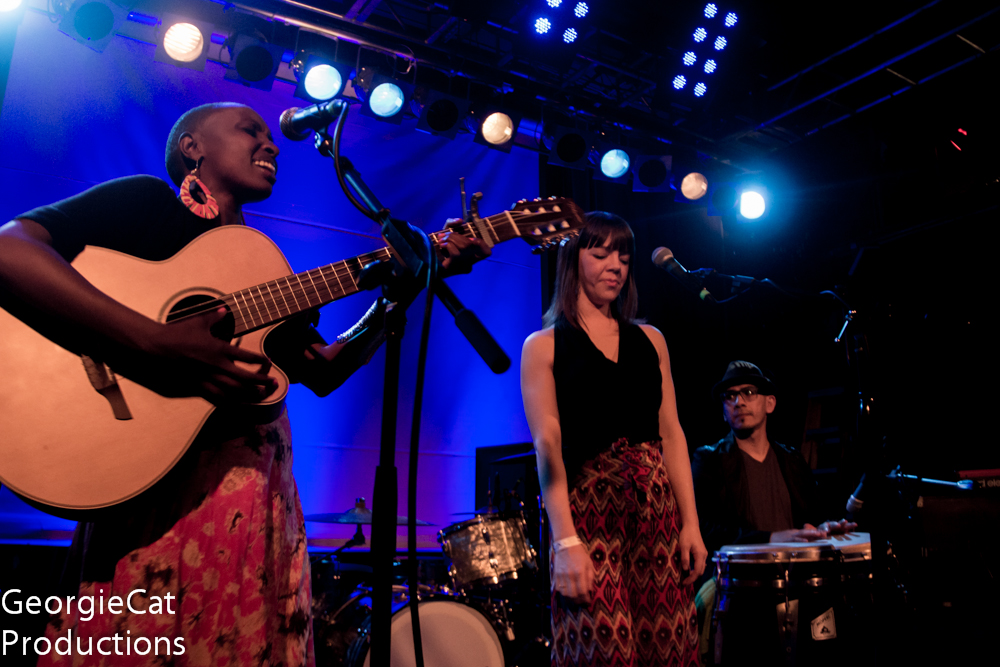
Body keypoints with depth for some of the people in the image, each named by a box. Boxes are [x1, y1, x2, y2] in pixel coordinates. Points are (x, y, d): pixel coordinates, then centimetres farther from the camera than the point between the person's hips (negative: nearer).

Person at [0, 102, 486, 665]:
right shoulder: (147, 200, 1)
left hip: (260, 492, 7)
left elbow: (322, 372, 14)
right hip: (156, 484, -6)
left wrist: (409, 286, 7)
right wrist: (153, 344, -25)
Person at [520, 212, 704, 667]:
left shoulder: (650, 340, 15)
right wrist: (565, 540, -16)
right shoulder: (543, 346, 3)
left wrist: (690, 522, 3)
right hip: (588, 511, -4)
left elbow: (670, 433, 11)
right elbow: (547, 445, -7)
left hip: (657, 507, 4)